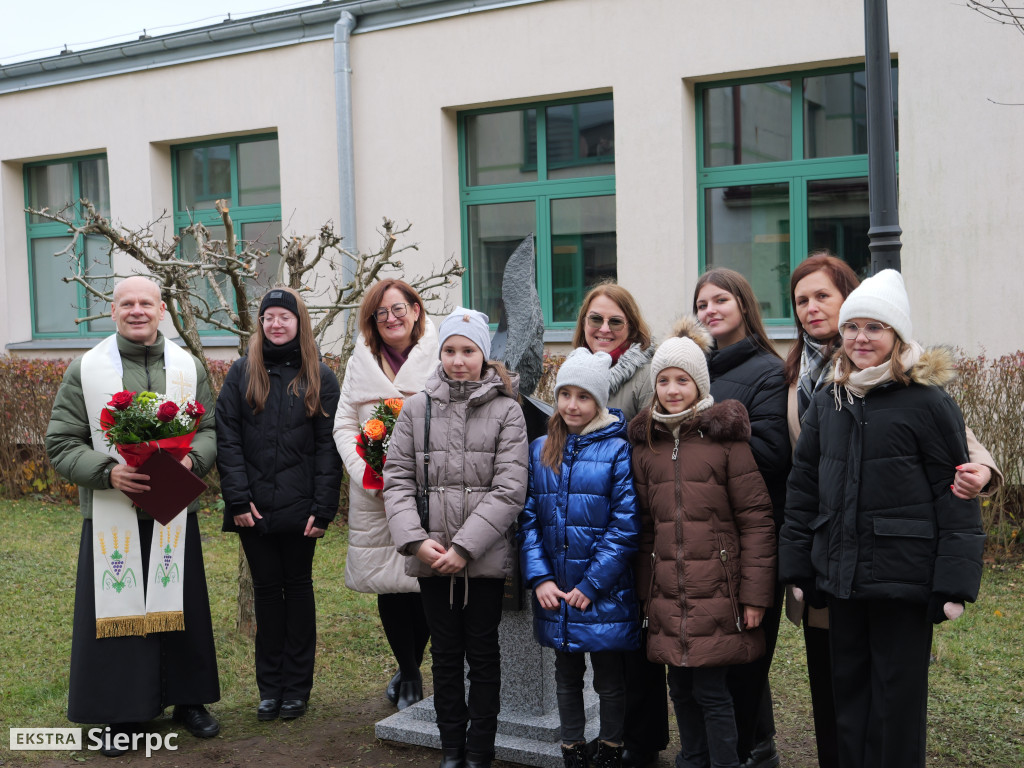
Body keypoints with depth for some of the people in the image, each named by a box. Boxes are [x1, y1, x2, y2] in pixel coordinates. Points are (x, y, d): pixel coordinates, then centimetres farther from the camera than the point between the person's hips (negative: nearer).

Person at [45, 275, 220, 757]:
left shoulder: (189, 367, 8)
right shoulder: (85, 369, 0)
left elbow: (211, 430, 9)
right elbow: (61, 444, -2)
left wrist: (192, 459, -12)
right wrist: (108, 472, -18)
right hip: (111, 516, -2)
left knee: (182, 607, 10)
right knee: (114, 612, 3)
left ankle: (188, 699, 27)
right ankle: (118, 712, 18)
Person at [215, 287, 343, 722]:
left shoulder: (319, 378, 3)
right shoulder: (242, 373, 5)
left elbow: (328, 446, -1)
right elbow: (227, 438, 0)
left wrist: (323, 507, -9)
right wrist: (238, 498, -9)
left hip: (298, 507, -1)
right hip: (254, 507, 1)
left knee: (298, 587, 9)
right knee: (266, 589, 8)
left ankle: (297, 687, 18)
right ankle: (270, 687, 19)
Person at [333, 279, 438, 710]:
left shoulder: (439, 360, 0)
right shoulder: (361, 363, 11)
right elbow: (343, 425, 10)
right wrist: (365, 472, -6)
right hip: (375, 495, 3)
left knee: (426, 580, -2)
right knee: (388, 582, 6)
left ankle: (409, 671, 19)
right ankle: (409, 675, 24)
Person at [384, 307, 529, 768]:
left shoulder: (506, 411, -3)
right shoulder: (416, 408, 4)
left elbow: (509, 489, -9)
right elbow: (397, 479, 2)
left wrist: (464, 548, -14)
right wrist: (416, 540, -10)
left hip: (485, 557, -2)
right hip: (431, 558, 2)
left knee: (482, 654, 9)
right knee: (446, 653, 13)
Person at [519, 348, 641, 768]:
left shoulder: (616, 450, -8)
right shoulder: (540, 450, 4)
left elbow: (625, 526, -12)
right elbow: (527, 518, 2)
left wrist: (592, 585, -15)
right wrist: (539, 578, -8)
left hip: (605, 593, -3)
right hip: (554, 592, 4)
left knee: (610, 679, 11)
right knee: (567, 675, 17)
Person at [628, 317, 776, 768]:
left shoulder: (725, 436, -5)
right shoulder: (645, 443, 10)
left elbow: (756, 519, -6)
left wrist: (755, 594, -9)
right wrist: (645, 590, 10)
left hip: (716, 593, -4)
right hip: (667, 596, 5)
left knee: (711, 690, -2)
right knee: (681, 688, 13)